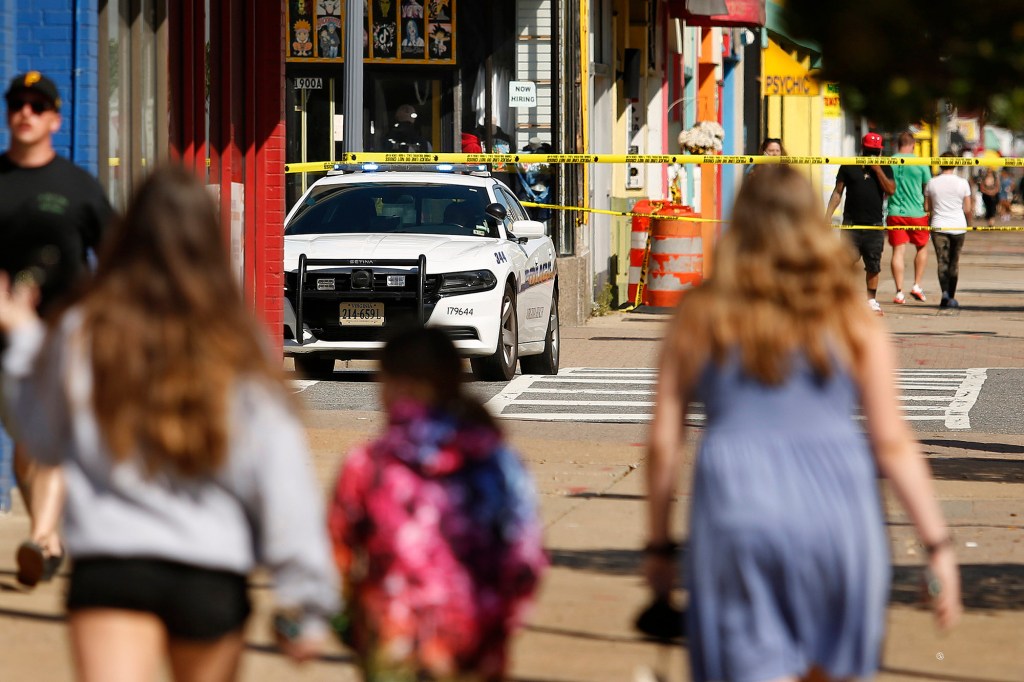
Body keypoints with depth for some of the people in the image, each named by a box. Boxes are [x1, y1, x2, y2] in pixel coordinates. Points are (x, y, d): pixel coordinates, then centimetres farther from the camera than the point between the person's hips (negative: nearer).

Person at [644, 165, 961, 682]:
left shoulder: (699, 318, 6)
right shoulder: (853, 322, 4)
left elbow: (663, 442, 6)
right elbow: (892, 444, 2)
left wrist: (658, 543, 15)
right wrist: (937, 544, 7)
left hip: (737, 508, 0)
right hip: (837, 508, 1)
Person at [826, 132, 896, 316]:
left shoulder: (884, 168, 9)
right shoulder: (849, 167, 6)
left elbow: (891, 190, -6)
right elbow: (838, 192, 7)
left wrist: (877, 170, -11)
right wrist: (827, 216, -1)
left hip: (874, 224, 1)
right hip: (851, 223, -1)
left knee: (873, 265, 4)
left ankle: (871, 301, 14)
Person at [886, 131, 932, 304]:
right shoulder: (920, 164, -5)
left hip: (894, 213, 1)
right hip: (916, 213, -1)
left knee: (898, 251, 1)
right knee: (922, 247, 19)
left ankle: (899, 292, -4)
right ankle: (917, 285, 14)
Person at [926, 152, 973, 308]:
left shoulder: (932, 183, -1)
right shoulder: (962, 183, -3)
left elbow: (928, 207, 6)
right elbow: (968, 209, 0)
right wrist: (968, 223, 18)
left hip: (938, 227, 0)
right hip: (958, 227, 0)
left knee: (942, 261, -1)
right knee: (954, 262, 11)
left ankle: (945, 292, -24)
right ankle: (951, 297, 14)